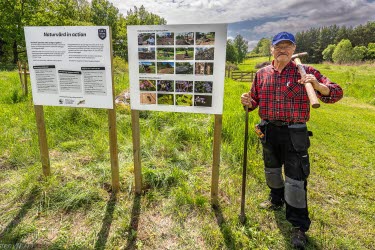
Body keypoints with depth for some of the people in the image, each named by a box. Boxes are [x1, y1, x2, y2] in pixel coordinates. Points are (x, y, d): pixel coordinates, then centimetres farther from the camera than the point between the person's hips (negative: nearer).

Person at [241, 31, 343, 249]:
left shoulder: (305, 72, -4)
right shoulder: (262, 74, 5)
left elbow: (336, 93, -7)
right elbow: (255, 101, 12)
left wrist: (318, 86, -28)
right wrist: (248, 102, -12)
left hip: (294, 133, -4)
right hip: (269, 131, 4)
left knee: (295, 178, -2)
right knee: (272, 169, 22)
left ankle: (299, 226, 16)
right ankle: (277, 199, 51)